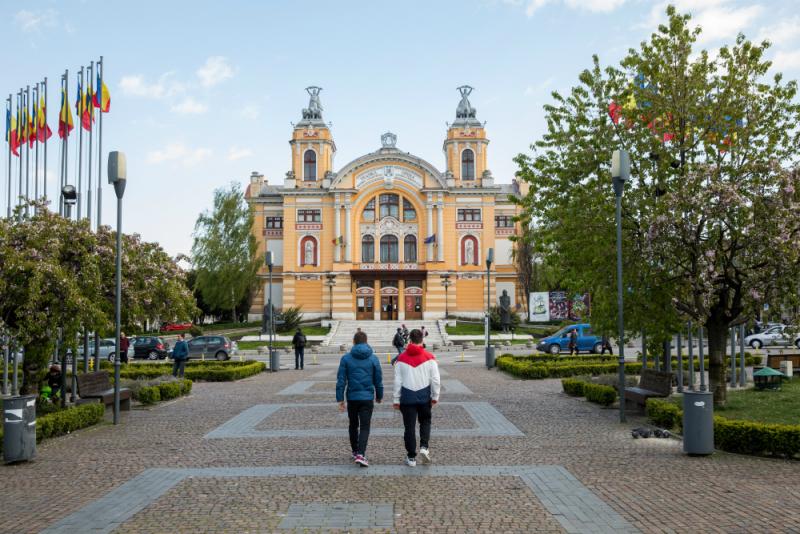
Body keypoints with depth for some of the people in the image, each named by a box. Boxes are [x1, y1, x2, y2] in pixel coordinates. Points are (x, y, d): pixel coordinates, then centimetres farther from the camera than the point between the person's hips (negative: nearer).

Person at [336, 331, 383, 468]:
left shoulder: (346, 358, -2)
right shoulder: (373, 358, 0)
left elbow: (341, 380, -5)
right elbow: (378, 380, 5)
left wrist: (340, 399, -1)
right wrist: (379, 396, 19)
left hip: (352, 397, 1)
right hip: (367, 398, -1)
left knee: (353, 425, 19)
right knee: (365, 427, 0)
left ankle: (355, 451, 29)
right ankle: (360, 454, -17)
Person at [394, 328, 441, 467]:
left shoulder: (401, 358, -2)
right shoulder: (429, 357, -4)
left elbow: (397, 381, -2)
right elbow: (435, 379, -4)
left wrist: (396, 400, 4)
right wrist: (435, 396, 8)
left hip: (407, 397, 0)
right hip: (424, 396, 0)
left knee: (409, 427, 7)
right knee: (425, 422, 21)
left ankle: (411, 457, 12)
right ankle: (424, 447, 1)